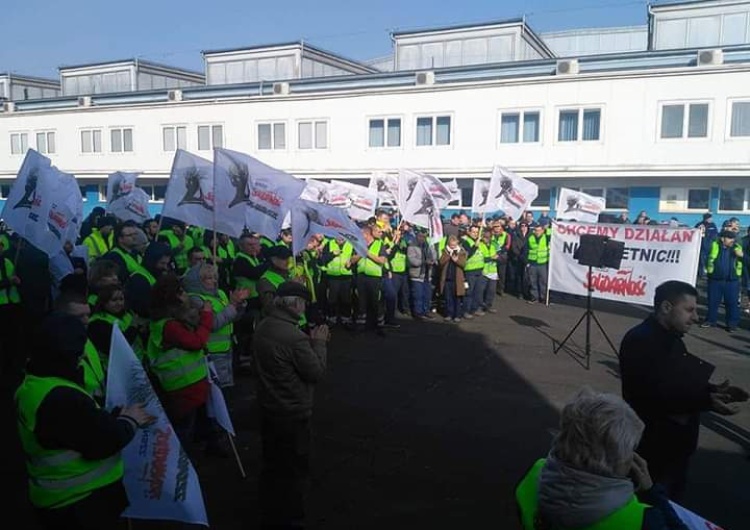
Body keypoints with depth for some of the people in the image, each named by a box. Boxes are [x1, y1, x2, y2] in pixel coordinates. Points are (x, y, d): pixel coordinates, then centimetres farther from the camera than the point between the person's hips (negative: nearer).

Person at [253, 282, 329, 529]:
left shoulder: (263, 327, 1)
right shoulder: (294, 336, -28)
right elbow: (316, 372, -19)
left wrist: (310, 341, 6)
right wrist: (318, 343, -7)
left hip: (269, 408, 9)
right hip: (292, 414, -9)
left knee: (272, 465, 22)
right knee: (294, 470, 10)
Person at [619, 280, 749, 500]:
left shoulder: (672, 339, 10)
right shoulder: (640, 341, -22)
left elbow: (680, 384, 14)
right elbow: (658, 394, -29)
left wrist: (713, 391, -1)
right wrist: (706, 401, -30)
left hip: (675, 444, 10)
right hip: (652, 448, -9)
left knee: (671, 502, 22)